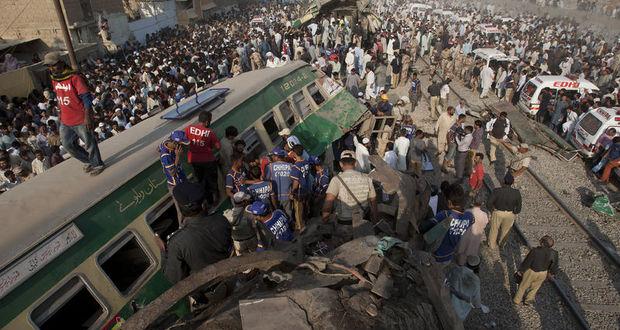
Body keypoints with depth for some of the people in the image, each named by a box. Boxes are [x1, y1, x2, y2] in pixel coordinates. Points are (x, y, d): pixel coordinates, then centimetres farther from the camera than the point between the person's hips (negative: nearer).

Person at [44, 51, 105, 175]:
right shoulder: (54, 79, 7)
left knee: (89, 143, 5)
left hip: (81, 119, -8)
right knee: (68, 145, 14)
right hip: (65, 121, 8)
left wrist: (87, 117, -21)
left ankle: (98, 164, 24)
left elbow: (86, 98, -18)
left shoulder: (75, 77, -16)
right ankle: (88, 161, 32)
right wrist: (61, 113, 21)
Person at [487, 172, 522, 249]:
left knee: (494, 229, 24)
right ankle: (502, 243, 54)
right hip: (510, 214, 2)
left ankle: (492, 245, 45)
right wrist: (514, 213, 7)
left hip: (498, 213, -2)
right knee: (505, 229, 29)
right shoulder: (516, 193, -22)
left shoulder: (497, 191, -29)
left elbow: (489, 203, -25)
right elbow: (518, 207, -11)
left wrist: (492, 210, -5)